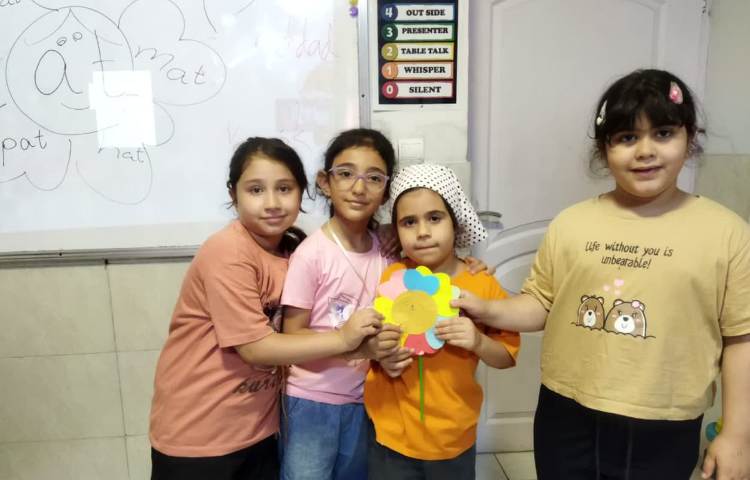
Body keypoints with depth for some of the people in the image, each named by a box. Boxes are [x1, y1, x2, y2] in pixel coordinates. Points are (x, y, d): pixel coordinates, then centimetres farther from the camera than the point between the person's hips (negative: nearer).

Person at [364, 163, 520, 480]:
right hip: (393, 433, 0)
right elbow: (371, 341, 6)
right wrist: (381, 357, -15)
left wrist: (479, 343, -22)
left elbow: (508, 356, -3)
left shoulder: (482, 283, -9)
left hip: (454, 436, 0)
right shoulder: (390, 279, -7)